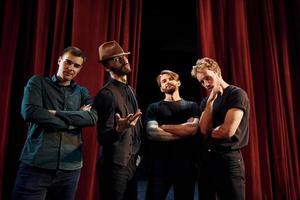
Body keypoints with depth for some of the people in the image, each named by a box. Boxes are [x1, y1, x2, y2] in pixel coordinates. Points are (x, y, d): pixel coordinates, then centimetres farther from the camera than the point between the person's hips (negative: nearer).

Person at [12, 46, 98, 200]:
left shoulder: (82, 92, 10)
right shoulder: (38, 82, 4)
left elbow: (92, 118, -7)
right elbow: (30, 112, -13)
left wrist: (56, 113, -13)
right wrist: (75, 120, -10)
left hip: (70, 168, 3)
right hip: (36, 165, -2)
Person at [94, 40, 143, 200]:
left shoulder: (130, 90, 7)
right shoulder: (106, 94, -18)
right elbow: (102, 138, -19)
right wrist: (119, 129, -38)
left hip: (132, 163, 8)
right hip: (115, 166, -8)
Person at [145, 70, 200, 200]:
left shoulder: (191, 106, 9)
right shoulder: (154, 108, 6)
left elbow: (192, 128, -10)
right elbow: (152, 133, -10)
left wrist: (164, 127, -6)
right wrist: (183, 132, -9)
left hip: (185, 164, 1)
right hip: (160, 164, -1)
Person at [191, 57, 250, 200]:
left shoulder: (237, 94, -8)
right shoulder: (205, 101, 11)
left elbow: (228, 131, -18)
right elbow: (204, 129, -5)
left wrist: (209, 133, 0)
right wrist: (210, 100, -9)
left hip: (228, 159, -6)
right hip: (206, 158, 7)